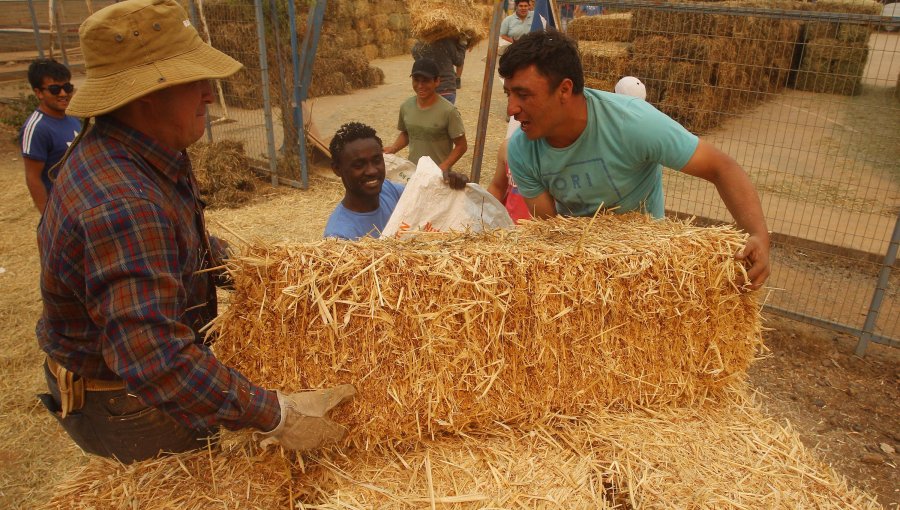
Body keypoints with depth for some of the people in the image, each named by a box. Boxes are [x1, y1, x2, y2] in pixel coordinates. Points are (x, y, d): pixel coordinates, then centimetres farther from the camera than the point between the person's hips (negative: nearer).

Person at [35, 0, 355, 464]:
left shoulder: (143, 156, -3)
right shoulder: (123, 205, -38)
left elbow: (185, 243, 15)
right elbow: (156, 359, -43)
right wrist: (274, 416, -40)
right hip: (125, 405, -9)